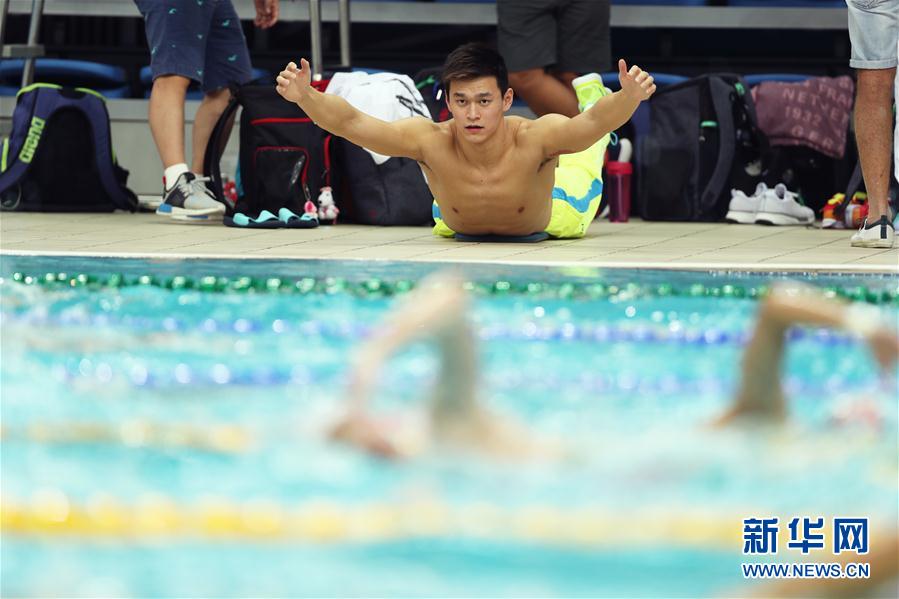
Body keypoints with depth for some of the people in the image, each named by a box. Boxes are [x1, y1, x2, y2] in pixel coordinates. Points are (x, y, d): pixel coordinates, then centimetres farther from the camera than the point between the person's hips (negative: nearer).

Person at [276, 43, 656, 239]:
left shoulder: (533, 139, -46)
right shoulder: (432, 142, -42)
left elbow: (594, 122, -60)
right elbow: (350, 123, -46)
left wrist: (629, 97, -80)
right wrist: (304, 97, -63)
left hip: (548, 220, 0)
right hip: (458, 226, 1)